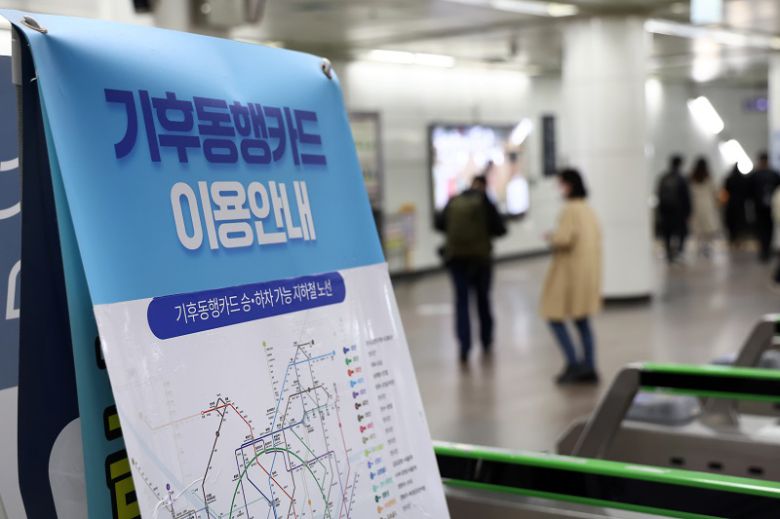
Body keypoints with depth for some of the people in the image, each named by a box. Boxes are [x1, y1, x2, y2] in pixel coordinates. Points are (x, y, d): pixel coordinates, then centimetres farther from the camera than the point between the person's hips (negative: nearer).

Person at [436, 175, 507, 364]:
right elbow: (500, 228, -8)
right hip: (480, 256, -1)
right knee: (483, 299, 15)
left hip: (456, 256, 1)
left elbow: (439, 224, 7)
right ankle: (486, 342, 25)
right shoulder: (484, 201, -7)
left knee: (462, 300, 2)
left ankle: (464, 347, -9)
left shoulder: (453, 202, 1)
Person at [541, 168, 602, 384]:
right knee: (582, 321, 14)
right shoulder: (588, 209, 11)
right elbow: (596, 237, 17)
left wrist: (551, 238, -2)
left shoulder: (570, 209, -16)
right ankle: (589, 368, 15)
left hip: (571, 271, -9)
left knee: (555, 317, -1)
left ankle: (573, 363, -6)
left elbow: (564, 238, -24)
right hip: (590, 271, 9)